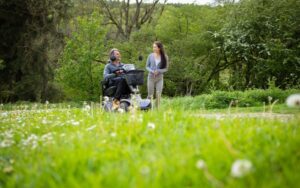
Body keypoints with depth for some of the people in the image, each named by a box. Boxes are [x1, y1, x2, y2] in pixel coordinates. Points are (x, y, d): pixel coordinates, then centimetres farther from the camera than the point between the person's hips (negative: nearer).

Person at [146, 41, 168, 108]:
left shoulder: (164, 57, -2)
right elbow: (147, 66, 7)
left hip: (160, 78, 0)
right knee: (150, 94, 3)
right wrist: (152, 71, -12)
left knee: (158, 94, -8)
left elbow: (166, 69, 3)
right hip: (151, 77, 0)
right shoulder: (151, 56, -1)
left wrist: (158, 71, -14)